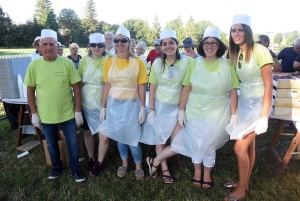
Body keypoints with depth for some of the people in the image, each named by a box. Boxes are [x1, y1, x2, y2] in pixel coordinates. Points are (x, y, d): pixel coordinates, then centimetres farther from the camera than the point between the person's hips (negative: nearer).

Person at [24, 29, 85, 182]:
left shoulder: (67, 63, -9)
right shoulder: (34, 65, -6)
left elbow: (76, 88, -6)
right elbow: (30, 90, 2)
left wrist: (78, 111, -6)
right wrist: (34, 113, 1)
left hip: (67, 114, -1)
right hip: (46, 115, 2)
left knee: (72, 144, 10)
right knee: (51, 144, 20)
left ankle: (75, 170, 32)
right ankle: (57, 166, 45)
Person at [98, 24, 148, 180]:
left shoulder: (137, 62, -7)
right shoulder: (108, 62, 0)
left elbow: (141, 87, -5)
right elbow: (107, 86, 3)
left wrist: (143, 108, -7)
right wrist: (103, 107, 2)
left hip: (131, 104, -2)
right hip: (114, 104, 3)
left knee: (132, 137, 4)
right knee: (119, 136, 15)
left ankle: (138, 166, 27)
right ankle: (124, 163, 36)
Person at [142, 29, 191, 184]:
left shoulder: (186, 62, -8)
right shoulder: (157, 63, -3)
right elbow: (152, 88, 0)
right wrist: (151, 110, -3)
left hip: (177, 107, -1)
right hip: (160, 106, 1)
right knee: (159, 139, 11)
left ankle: (155, 162, 18)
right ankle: (165, 169, 31)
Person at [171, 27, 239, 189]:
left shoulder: (227, 65, -5)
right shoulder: (194, 63, -4)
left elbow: (233, 92, -4)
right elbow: (186, 89, -3)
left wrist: (234, 115, -5)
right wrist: (181, 111, -4)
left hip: (217, 113, -1)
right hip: (194, 112, 1)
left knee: (209, 144, 13)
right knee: (195, 143, 15)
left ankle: (207, 173, 39)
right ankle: (197, 170, 42)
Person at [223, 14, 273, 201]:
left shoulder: (260, 51, -17)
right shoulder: (235, 53, 5)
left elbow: (269, 86, -17)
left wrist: (264, 116, -18)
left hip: (258, 103, -6)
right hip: (243, 101, 6)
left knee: (240, 147, -5)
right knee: (249, 145, 17)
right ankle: (244, 182, 33)